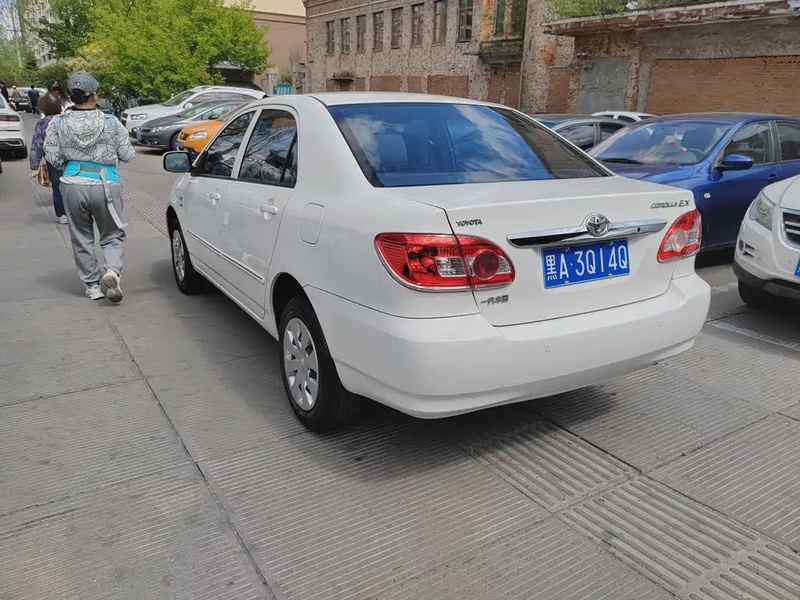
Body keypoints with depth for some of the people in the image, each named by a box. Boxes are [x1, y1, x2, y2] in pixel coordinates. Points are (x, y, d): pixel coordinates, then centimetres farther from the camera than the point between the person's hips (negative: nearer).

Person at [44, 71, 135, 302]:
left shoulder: (58, 123, -1)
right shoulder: (111, 124, -5)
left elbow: (52, 157, 0)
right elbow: (127, 155, 2)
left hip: (73, 184, 2)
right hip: (106, 185, -1)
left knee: (81, 238, 14)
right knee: (113, 235, 12)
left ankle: (93, 286, 17)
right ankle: (112, 270, -16)